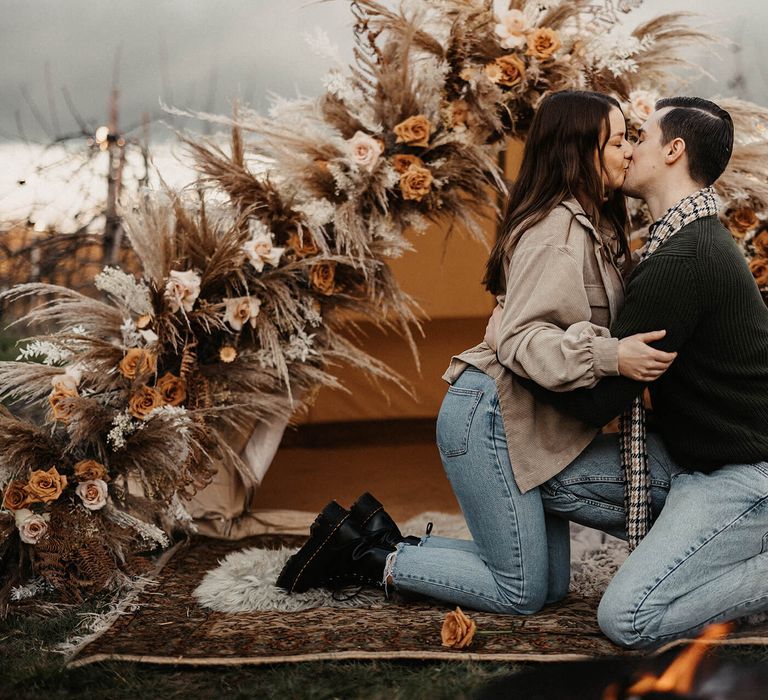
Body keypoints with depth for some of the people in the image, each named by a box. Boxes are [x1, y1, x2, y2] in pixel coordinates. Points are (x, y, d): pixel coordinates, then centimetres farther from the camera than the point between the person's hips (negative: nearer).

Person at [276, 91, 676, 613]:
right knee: (522, 593, -5)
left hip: (532, 426, 10)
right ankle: (365, 554, 3)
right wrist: (610, 356, -35)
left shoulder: (591, 226, 14)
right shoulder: (557, 229, -17)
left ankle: (381, 540, 14)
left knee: (552, 585, 11)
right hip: (491, 415, -10)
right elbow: (522, 341, -26)